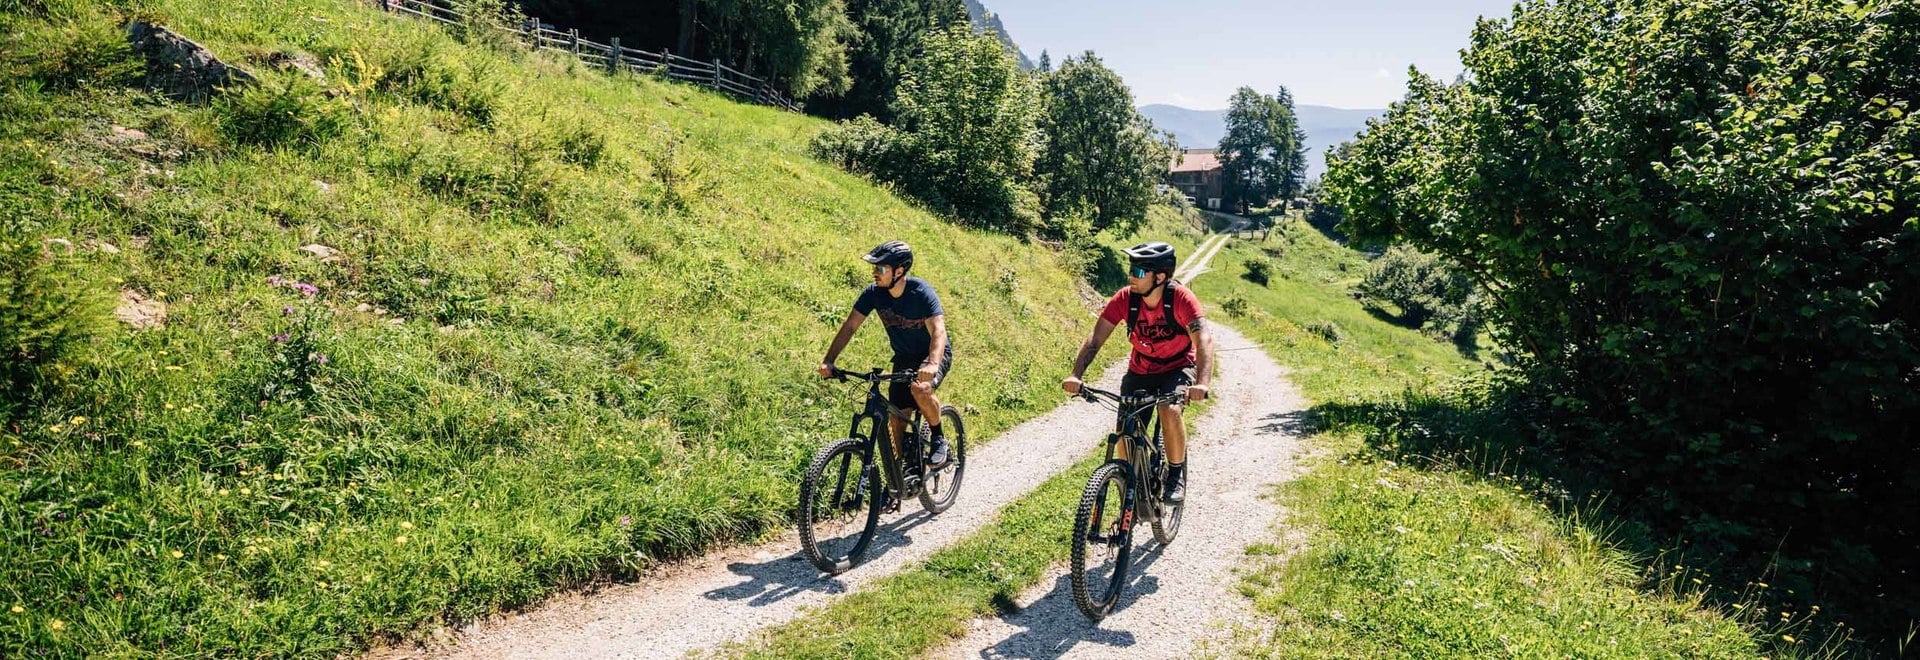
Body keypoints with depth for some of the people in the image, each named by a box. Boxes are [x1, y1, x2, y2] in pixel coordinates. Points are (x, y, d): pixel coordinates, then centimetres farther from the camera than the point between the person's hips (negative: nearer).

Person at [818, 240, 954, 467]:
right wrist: (828, 361, -25)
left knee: (920, 389, -35)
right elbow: (849, 326, -13)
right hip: (904, 357, 5)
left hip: (934, 354, -5)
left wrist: (932, 365, -54)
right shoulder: (874, 293, -13)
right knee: (896, 420, -2)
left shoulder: (921, 291, -26)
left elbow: (938, 331, -37)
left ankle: (938, 438, -9)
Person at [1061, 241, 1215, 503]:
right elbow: (1095, 339, -22)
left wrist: (1202, 383, -52)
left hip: (1178, 368, -3)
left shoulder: (1181, 298, -26)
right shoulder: (1124, 299, -19)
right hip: (1140, 371, 3)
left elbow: (1204, 339, -36)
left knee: (1170, 411, -32)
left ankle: (1177, 475, -7)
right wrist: (1076, 376, -38)